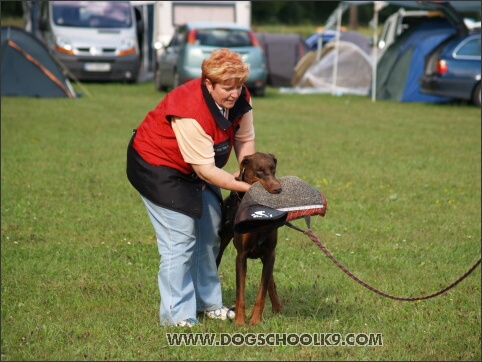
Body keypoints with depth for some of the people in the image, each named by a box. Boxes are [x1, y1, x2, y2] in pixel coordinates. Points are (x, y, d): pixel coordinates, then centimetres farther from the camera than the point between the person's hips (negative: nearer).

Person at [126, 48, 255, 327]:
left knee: (210, 233, 12)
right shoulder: (191, 112, -36)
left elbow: (245, 139, -4)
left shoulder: (240, 98, -14)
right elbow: (205, 169, -32)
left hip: (195, 166, 9)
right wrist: (244, 187, -29)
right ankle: (176, 315, -7)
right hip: (158, 165, -8)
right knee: (180, 239, -14)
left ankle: (207, 302, 26)